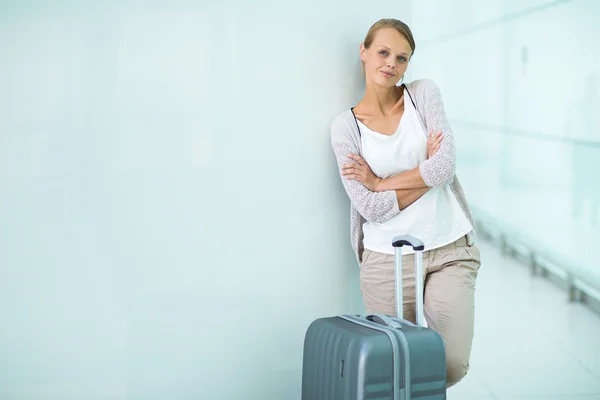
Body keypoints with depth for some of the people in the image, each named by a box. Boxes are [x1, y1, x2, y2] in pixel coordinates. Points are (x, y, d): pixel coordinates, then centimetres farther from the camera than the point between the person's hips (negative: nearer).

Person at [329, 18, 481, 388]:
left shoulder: (425, 94, 3)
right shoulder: (345, 126, -1)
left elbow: (445, 167, -11)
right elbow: (371, 208, -10)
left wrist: (379, 182, -7)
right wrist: (427, 170, -9)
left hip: (450, 249, 1)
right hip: (387, 257, -1)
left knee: (453, 365, -6)